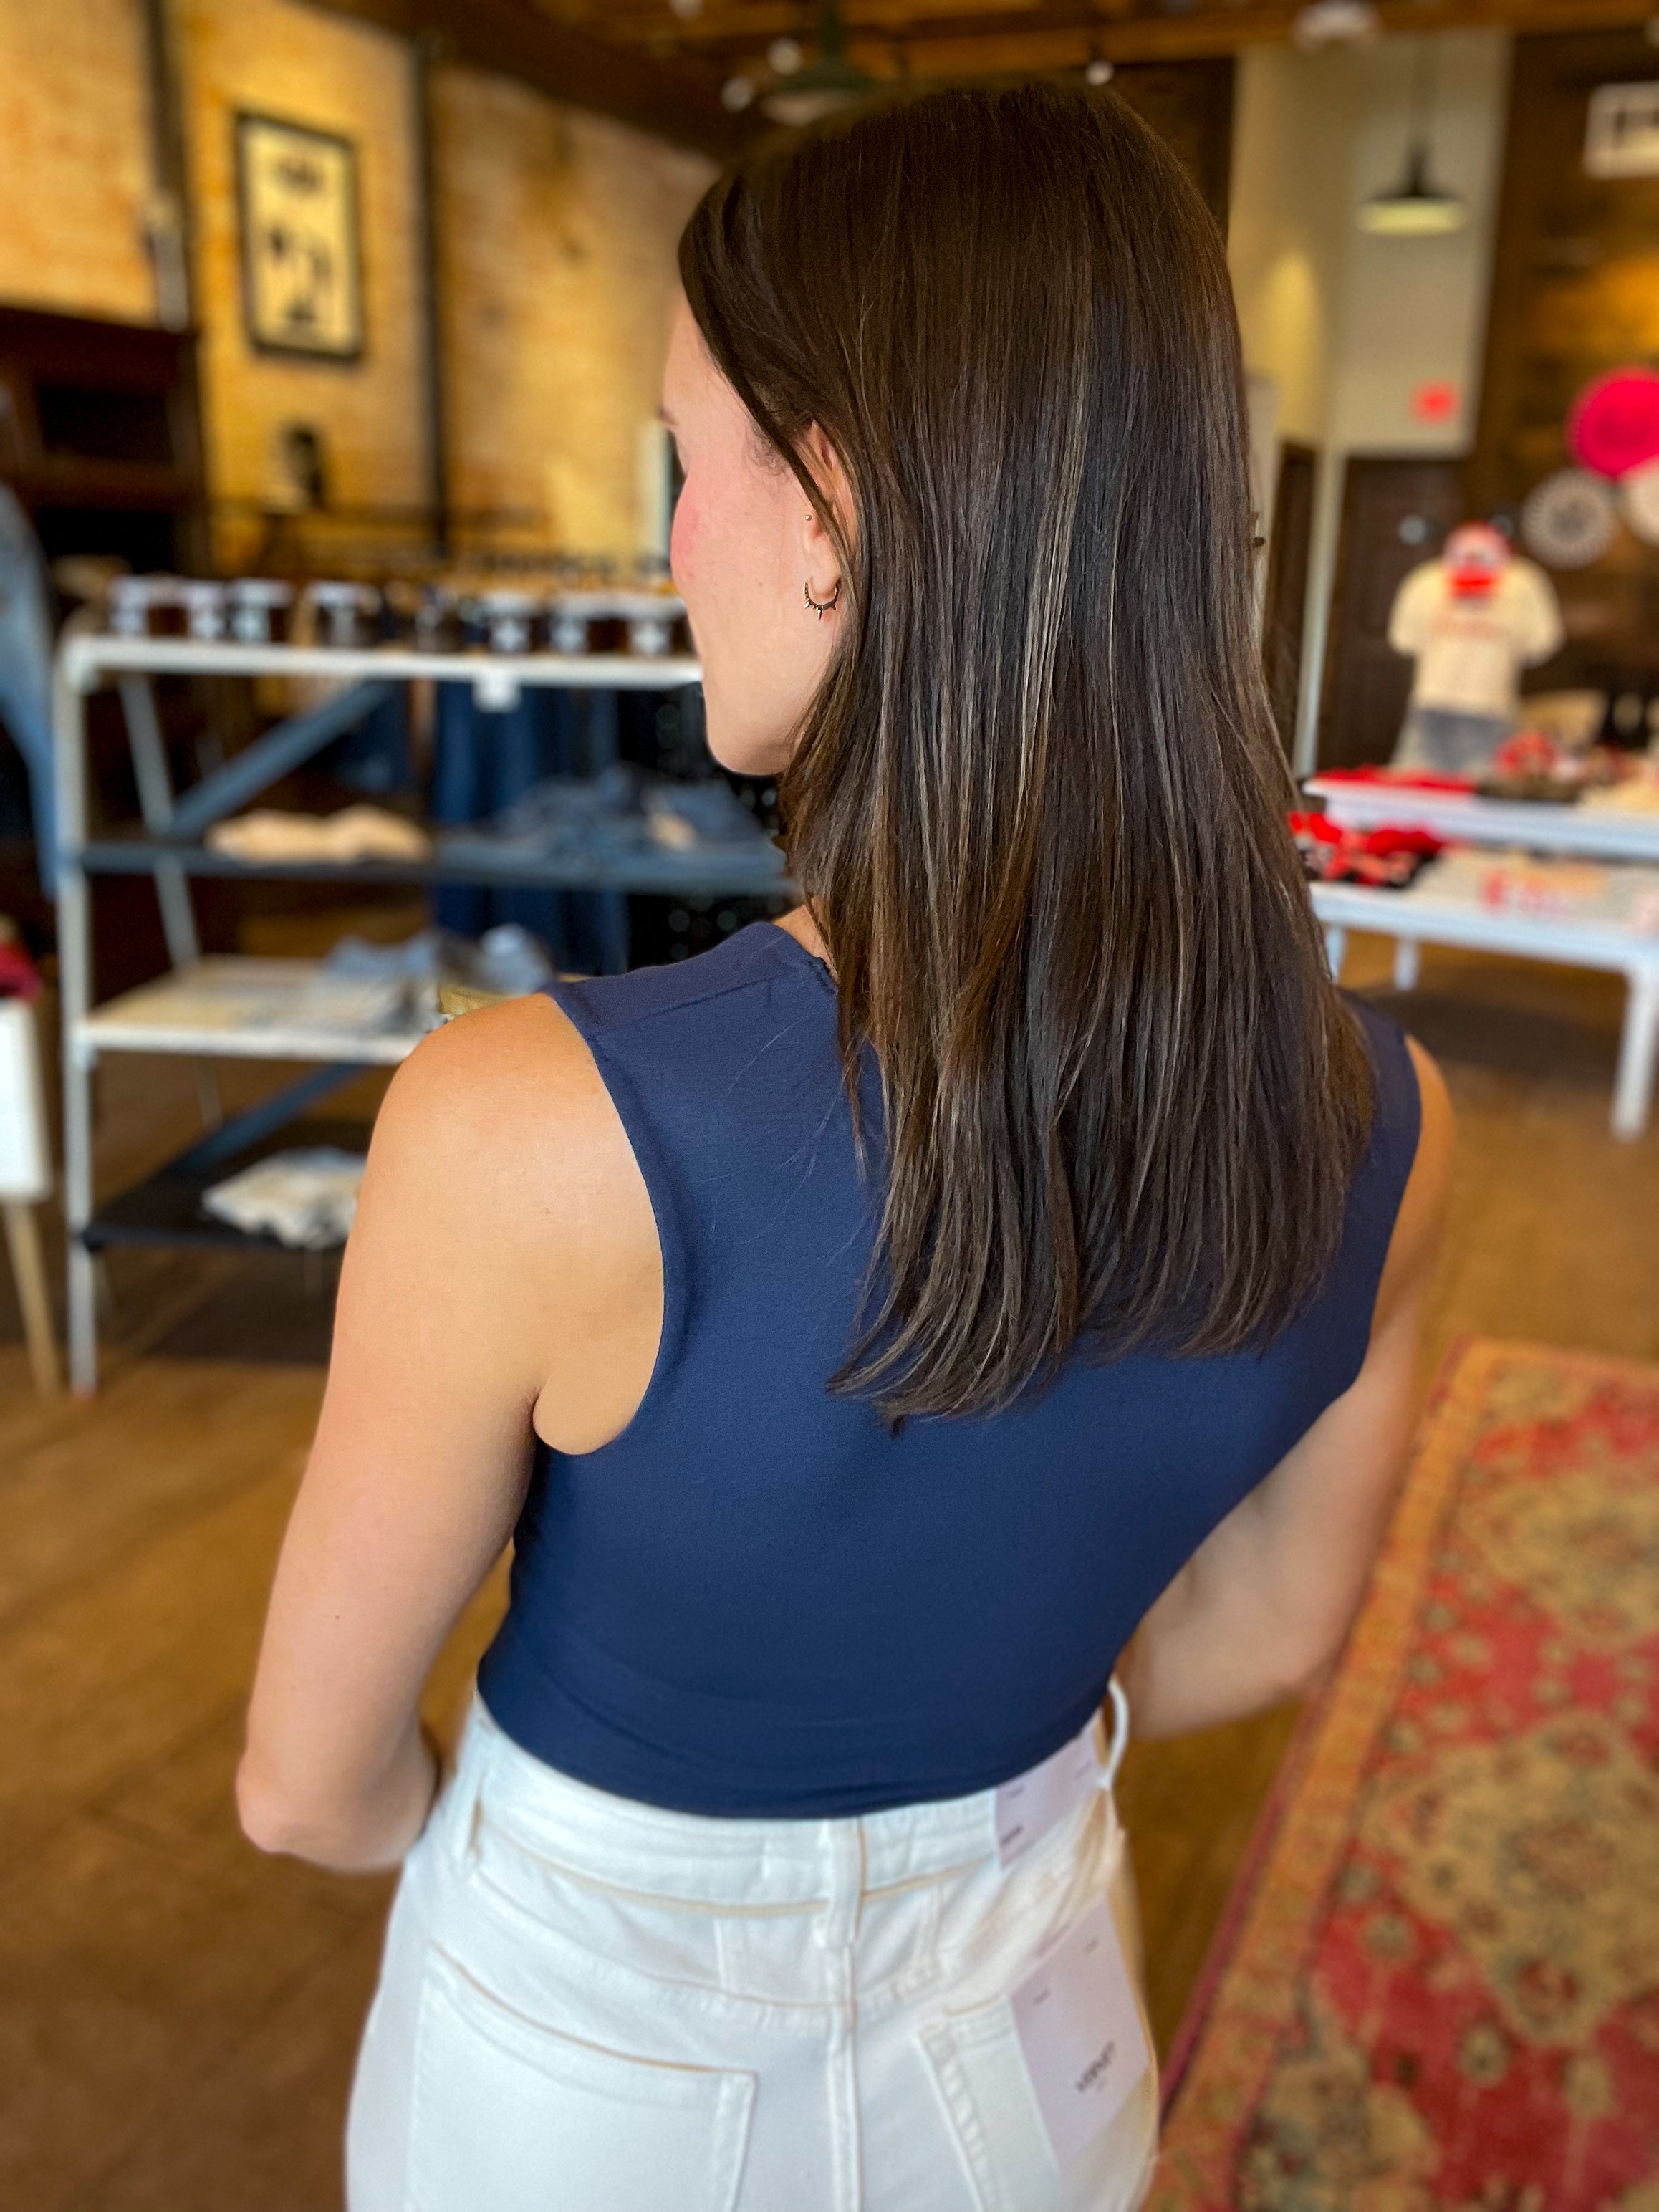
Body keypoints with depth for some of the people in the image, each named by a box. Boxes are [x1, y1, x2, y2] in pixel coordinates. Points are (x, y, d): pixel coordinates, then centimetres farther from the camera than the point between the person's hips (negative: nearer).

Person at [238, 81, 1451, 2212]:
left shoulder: (529, 1126, -36)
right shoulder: (1372, 1118, -22)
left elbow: (310, 1775, -19)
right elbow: (1264, 1628, -4)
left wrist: (463, 1835, 5)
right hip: (1022, 2036, 3)